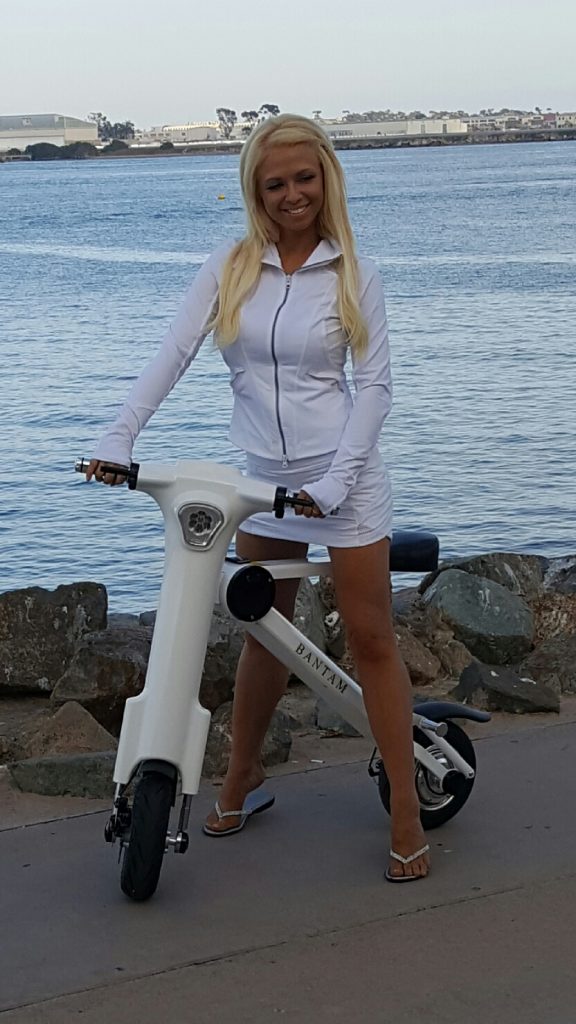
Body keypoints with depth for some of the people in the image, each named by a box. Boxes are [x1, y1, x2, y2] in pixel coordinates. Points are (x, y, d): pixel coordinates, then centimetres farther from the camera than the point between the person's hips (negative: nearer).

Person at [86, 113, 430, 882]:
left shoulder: (352, 273, -5)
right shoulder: (230, 268, 0)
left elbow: (375, 383, -7)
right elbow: (173, 354, -7)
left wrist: (336, 480, -18)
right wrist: (119, 438, -19)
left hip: (343, 473, -3)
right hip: (263, 474, 3)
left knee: (370, 638, 0)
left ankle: (406, 810, 7)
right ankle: (241, 775, 32)